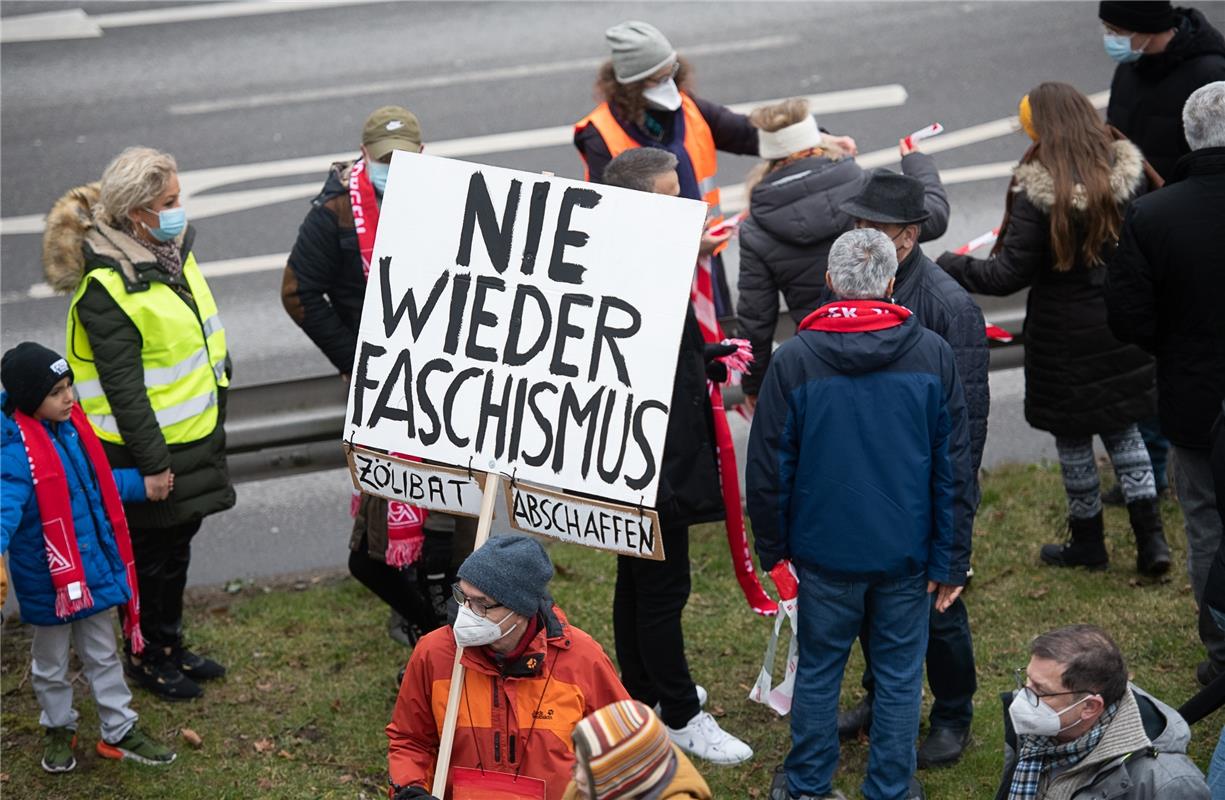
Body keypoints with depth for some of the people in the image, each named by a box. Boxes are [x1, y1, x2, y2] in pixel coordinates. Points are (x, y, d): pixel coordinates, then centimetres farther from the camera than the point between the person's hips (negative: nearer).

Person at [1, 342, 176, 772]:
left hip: (94, 567, 7)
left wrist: (140, 484, 21)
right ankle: (58, 729, 37)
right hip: (49, 577, -6)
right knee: (51, 663, 17)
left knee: (103, 656, 19)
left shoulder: (72, 425, -2)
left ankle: (120, 731, 32)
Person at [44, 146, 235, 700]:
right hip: (145, 445, -9)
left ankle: (171, 647, 37)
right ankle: (146, 658, 25)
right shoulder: (107, 286, -26)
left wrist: (218, 390, 22)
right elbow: (122, 385, -24)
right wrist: (151, 463, -21)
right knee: (152, 553, 7)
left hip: (191, 434, 9)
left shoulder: (171, 249, 2)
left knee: (177, 544, 20)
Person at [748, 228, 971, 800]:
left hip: (825, 551, 0)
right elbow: (953, 468, -4)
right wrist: (950, 560, 3)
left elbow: (768, 469, -4)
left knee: (818, 669, 14)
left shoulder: (794, 360, -10)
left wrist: (772, 547, 10)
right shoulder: (932, 355, -7)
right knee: (900, 673, 12)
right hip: (907, 553, 0)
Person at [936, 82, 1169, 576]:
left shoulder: (1037, 190, -22)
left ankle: (1088, 542, 26)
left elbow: (1010, 274, -19)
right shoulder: (1126, 170, -6)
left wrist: (949, 268, -8)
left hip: (1065, 336, -5)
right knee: (1123, 429, 18)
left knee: (1072, 439, 12)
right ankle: (1150, 539, 13)